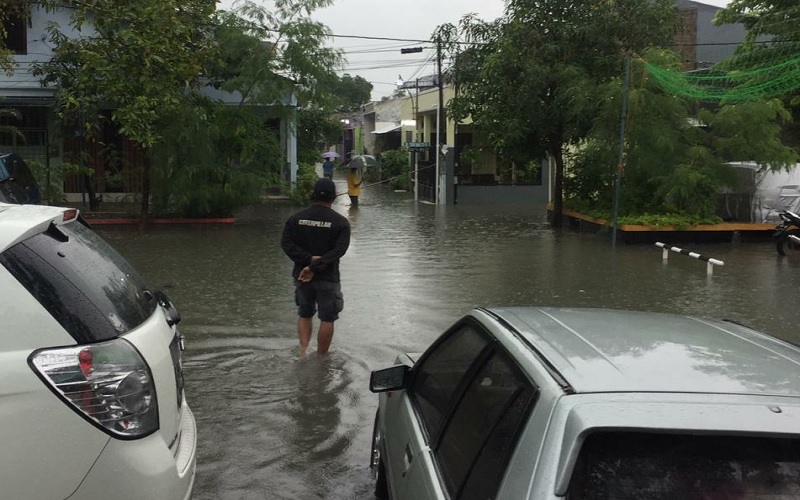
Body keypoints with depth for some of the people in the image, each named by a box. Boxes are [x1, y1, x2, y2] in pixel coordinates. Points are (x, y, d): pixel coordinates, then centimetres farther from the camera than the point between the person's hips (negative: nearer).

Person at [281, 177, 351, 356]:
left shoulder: (296, 218, 1)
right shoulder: (341, 222, -7)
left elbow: (286, 243, -10)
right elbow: (339, 250, -18)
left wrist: (309, 259, -15)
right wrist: (315, 267, -20)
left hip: (301, 276, 3)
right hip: (328, 278, -3)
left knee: (304, 315, 20)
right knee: (327, 319, 7)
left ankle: (303, 350, 8)